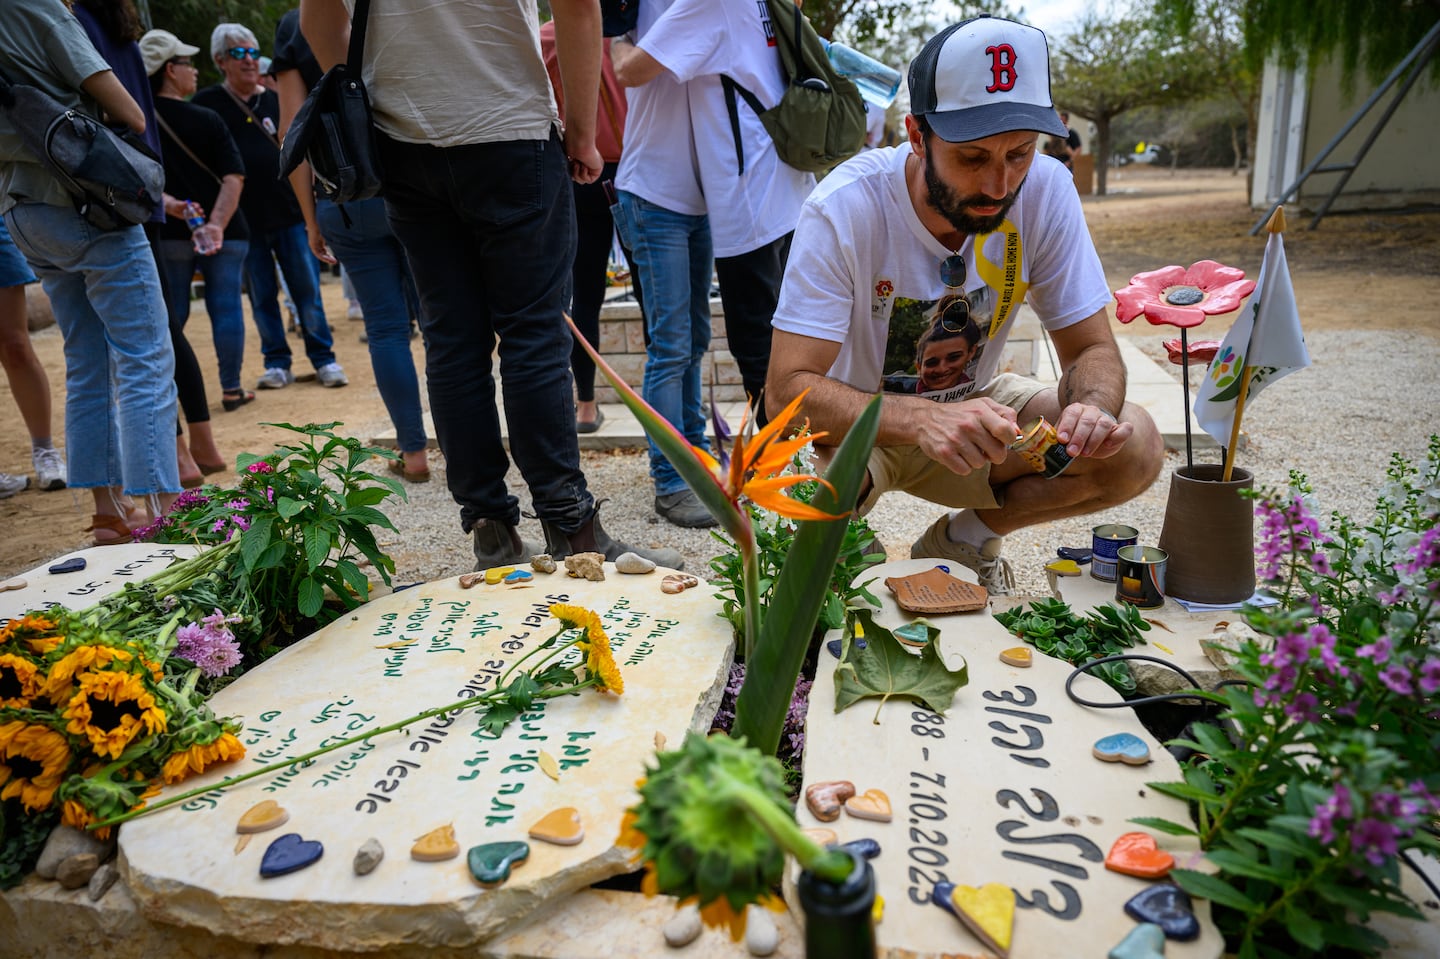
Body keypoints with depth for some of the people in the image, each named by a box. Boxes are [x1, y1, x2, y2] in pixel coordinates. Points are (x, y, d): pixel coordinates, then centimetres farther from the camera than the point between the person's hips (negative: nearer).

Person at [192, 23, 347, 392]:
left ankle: (323, 358, 8)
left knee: (308, 292, 0)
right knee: (262, 297, 5)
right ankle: (277, 364, 14)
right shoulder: (207, 103, 3)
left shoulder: (276, 101, 10)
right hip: (245, 219, -1)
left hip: (289, 212, 1)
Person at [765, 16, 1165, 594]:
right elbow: (788, 389, -30)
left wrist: (1092, 408, -35)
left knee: (1135, 450, -18)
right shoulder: (845, 208, -27)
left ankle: (963, 537, 5)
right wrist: (922, 420, -48)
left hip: (972, 401, 4)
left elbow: (1092, 350, -10)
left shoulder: (1045, 190, -16)